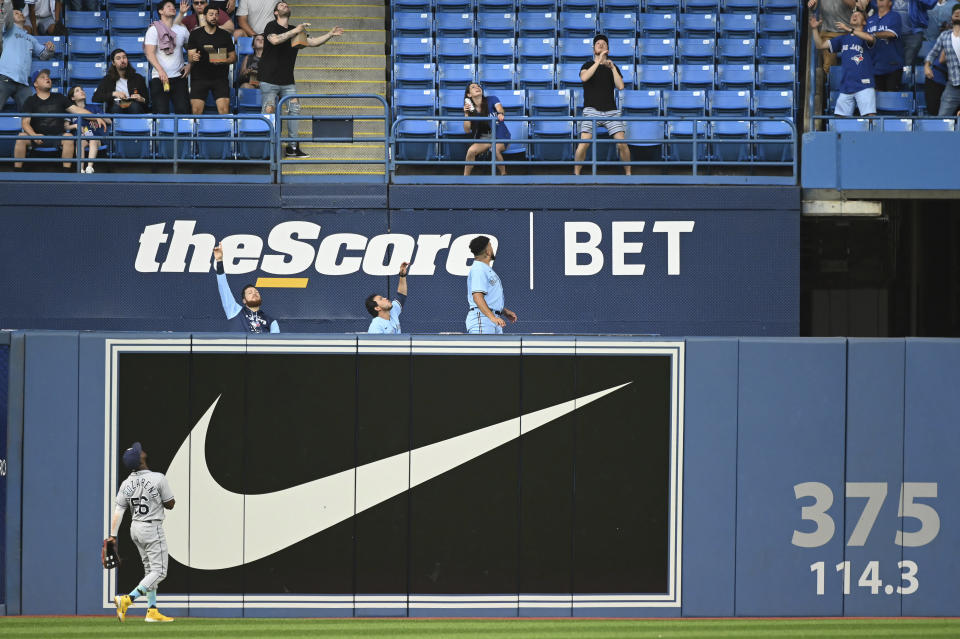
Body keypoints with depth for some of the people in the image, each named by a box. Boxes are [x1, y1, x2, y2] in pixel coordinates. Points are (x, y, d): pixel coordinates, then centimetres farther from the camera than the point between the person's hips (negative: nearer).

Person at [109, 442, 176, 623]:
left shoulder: (126, 484, -2)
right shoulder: (158, 479, -17)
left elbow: (118, 511, -6)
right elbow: (170, 505, -8)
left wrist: (113, 535, -5)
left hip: (135, 528, 7)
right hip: (153, 529, -7)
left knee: (150, 570, 17)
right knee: (159, 571, -4)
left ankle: (152, 611, 17)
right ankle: (128, 599, -21)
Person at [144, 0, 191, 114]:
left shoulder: (182, 30, 12)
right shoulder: (154, 29, 0)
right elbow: (150, 53, -9)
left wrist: (189, 65, 2)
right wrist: (160, 71, -23)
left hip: (179, 76, 3)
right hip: (159, 78, -3)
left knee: (183, 109, -7)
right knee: (161, 111, -10)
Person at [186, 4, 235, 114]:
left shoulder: (225, 35, 7)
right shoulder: (195, 34, 5)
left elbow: (233, 57, 9)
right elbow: (190, 57, 3)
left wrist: (223, 61, -13)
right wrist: (193, 58, -22)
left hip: (220, 78, 0)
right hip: (199, 78, 0)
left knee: (224, 109, -13)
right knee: (196, 110, -7)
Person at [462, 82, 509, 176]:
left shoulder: (491, 100, -6)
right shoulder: (470, 109, 1)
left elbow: (499, 107, -27)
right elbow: (467, 130, -4)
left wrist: (500, 114, -51)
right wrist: (466, 114, -18)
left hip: (499, 134, -3)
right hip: (483, 137, 3)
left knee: (495, 149, -34)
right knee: (471, 150, -25)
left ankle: (503, 174, -13)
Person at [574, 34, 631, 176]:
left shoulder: (613, 68, 15)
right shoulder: (588, 65, 9)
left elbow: (620, 86, 1)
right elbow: (584, 77, -14)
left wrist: (612, 67, -5)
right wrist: (599, 61, -16)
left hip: (611, 111, 2)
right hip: (592, 110, -2)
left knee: (622, 143, -9)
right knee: (584, 142, -16)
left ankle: (628, 173, 5)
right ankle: (576, 174, -3)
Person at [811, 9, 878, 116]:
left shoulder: (864, 37, 6)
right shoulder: (843, 39, 20)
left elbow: (870, 38, -19)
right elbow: (821, 45, 18)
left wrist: (849, 29, -20)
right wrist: (814, 29, 5)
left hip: (864, 86, -5)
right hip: (845, 87, 5)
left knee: (870, 116, -16)